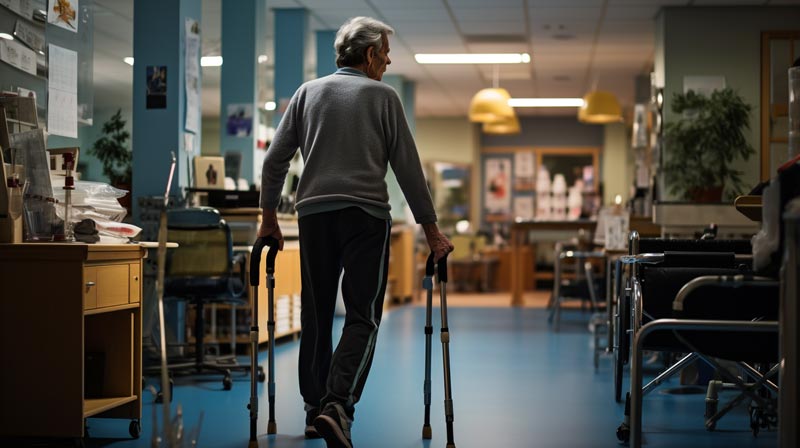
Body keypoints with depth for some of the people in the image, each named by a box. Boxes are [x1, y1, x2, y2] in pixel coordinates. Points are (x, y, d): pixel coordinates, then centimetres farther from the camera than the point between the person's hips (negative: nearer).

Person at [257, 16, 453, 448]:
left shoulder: (308, 92, 13)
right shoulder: (382, 96, 3)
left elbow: (275, 159, 9)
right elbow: (408, 168, 2)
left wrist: (268, 217, 17)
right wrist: (431, 230, 6)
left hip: (313, 214, 4)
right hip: (365, 215, -4)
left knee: (316, 315, 12)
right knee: (363, 316, -4)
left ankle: (316, 411, 16)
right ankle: (337, 404, -22)